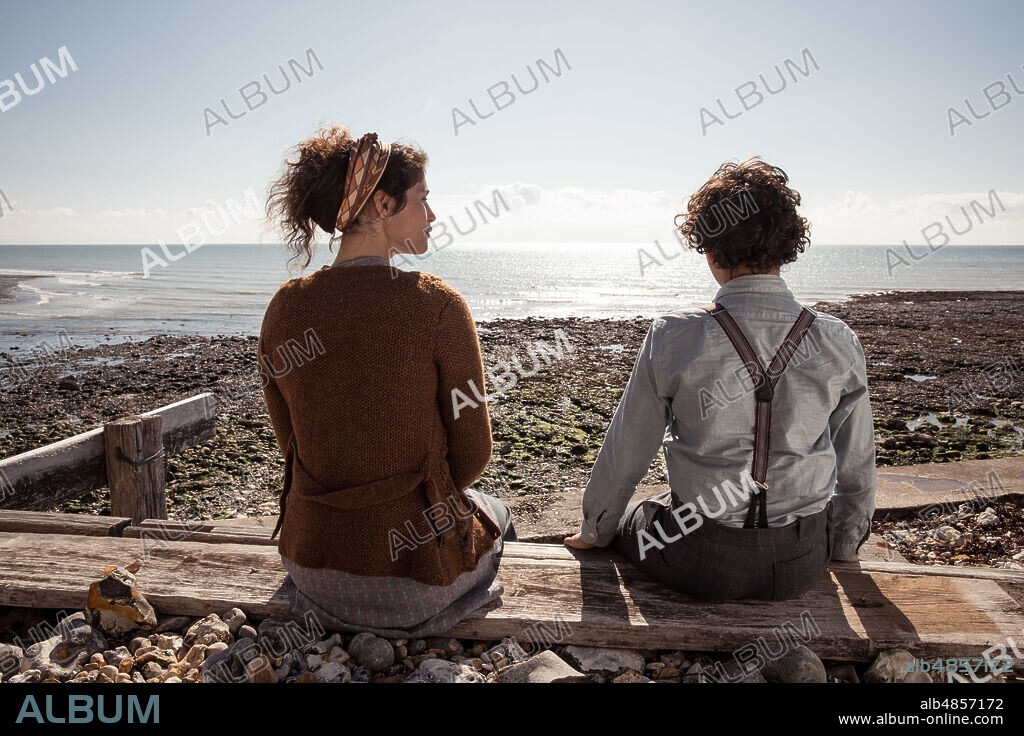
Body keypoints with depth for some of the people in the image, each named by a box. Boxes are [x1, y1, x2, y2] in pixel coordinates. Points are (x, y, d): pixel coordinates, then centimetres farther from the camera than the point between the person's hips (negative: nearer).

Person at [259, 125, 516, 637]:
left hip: (312, 563, 4)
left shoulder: (283, 309, -5)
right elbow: (472, 453, -10)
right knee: (494, 513, 31)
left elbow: (292, 444, 5)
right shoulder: (437, 306, -18)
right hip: (416, 578, -4)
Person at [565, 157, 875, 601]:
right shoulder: (838, 342, -9)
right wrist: (843, 546, 21)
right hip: (802, 564, 3)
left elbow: (625, 456, -7)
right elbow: (856, 464, 3)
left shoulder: (673, 338, -17)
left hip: (702, 563, -3)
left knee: (617, 518, 29)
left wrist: (594, 532, 11)